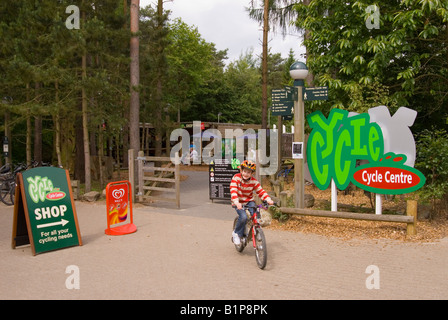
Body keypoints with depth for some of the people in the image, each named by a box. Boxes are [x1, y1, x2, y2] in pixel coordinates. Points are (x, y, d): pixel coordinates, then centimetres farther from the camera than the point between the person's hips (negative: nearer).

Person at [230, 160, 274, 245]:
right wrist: (236, 202, -41)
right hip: (238, 203, -3)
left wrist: (268, 199, -26)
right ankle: (237, 233, -1)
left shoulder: (254, 181, -6)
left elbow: (261, 191, -7)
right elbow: (233, 191, -25)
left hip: (249, 202, 3)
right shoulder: (236, 178, -15)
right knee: (243, 217, -27)